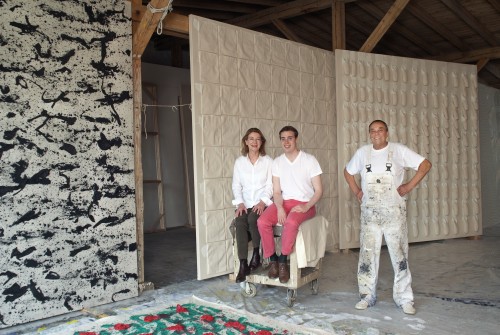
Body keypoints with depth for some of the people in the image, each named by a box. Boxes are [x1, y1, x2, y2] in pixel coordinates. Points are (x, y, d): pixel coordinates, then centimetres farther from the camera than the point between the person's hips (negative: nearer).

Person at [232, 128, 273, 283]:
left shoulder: (268, 161, 5)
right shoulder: (239, 161, 10)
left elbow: (270, 185, -1)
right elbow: (236, 185, 6)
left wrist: (263, 202, -16)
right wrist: (240, 203, -10)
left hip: (262, 203, -2)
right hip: (245, 204, 2)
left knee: (253, 219, -33)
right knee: (239, 223, -28)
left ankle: (256, 254, -11)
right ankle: (243, 264, -26)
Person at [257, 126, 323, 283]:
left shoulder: (309, 160, -3)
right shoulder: (277, 162, 7)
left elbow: (318, 190, -4)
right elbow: (276, 191, 5)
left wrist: (306, 207, -20)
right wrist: (279, 208, -16)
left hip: (305, 204, -4)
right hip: (284, 202, 4)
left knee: (291, 222, -37)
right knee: (262, 222, -25)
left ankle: (282, 261, -18)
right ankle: (273, 260, -8)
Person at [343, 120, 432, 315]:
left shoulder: (399, 150, -2)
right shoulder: (362, 152, 7)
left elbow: (425, 165, -3)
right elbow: (348, 172, 21)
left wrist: (409, 186, -8)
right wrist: (356, 191, 9)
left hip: (394, 211, -2)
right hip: (369, 212, 3)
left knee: (399, 254, 1)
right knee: (367, 253, 4)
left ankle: (404, 298, 12)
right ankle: (367, 296, 15)